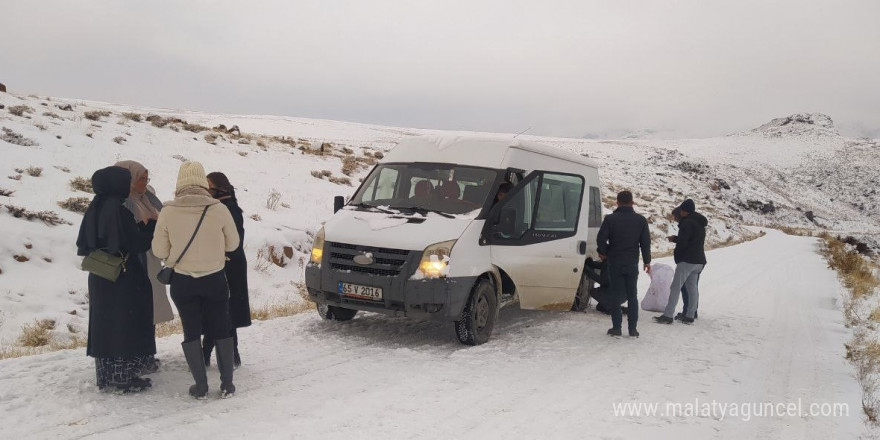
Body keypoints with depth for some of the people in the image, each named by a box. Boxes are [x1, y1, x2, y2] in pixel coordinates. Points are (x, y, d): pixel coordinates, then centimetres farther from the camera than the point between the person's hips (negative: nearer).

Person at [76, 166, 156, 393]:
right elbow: (136, 244, -18)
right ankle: (124, 377, 6)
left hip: (100, 278, 8)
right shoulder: (118, 209, -19)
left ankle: (106, 377, 22)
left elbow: (84, 244, 12)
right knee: (125, 326, 1)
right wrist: (151, 226, -1)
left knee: (105, 325, 14)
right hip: (123, 280, -8)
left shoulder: (95, 208, 6)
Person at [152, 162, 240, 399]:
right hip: (215, 279, 0)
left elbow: (159, 250, -5)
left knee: (191, 332, 12)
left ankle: (201, 386, 14)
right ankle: (226, 384, 16)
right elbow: (232, 244, -1)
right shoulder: (219, 209, -14)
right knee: (220, 331, 13)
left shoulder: (168, 212, -12)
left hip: (182, 281, 0)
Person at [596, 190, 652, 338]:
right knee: (632, 296, 10)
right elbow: (646, 242, 2)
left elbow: (601, 238, -10)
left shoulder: (610, 219, -7)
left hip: (615, 263, -2)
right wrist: (647, 261, 12)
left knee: (616, 295, 4)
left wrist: (603, 253, 9)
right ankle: (633, 329, 9)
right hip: (632, 264, 2)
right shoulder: (641, 220, 1)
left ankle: (616, 328, 3)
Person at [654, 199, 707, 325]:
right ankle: (689, 316, 13)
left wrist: (676, 253, 0)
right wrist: (675, 239, 18)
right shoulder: (700, 223, 17)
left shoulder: (687, 222, -14)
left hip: (687, 260, -10)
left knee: (675, 287, -8)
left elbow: (683, 242, -19)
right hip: (699, 260, 10)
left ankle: (668, 315, -11)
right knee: (692, 288, 12)